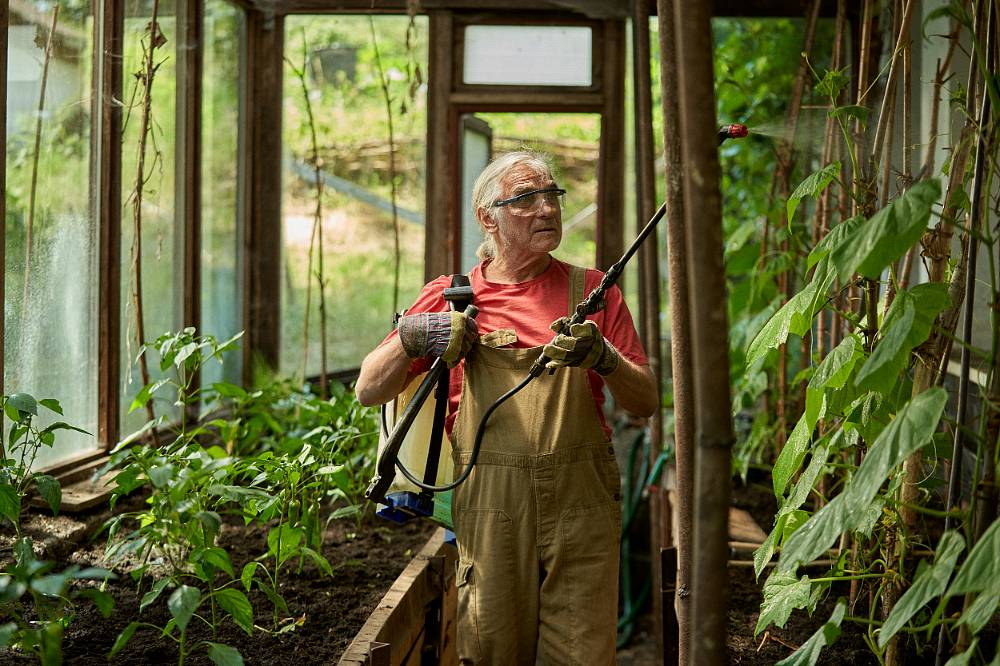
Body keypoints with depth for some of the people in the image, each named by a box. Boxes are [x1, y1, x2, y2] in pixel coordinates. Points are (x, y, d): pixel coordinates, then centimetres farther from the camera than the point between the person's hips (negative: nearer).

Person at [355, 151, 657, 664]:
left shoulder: (591, 291, 9)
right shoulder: (450, 298, 9)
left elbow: (645, 403, 7)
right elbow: (369, 391, 8)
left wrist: (602, 358, -12)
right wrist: (410, 337, -10)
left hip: (581, 504, 0)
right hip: (490, 504, 0)